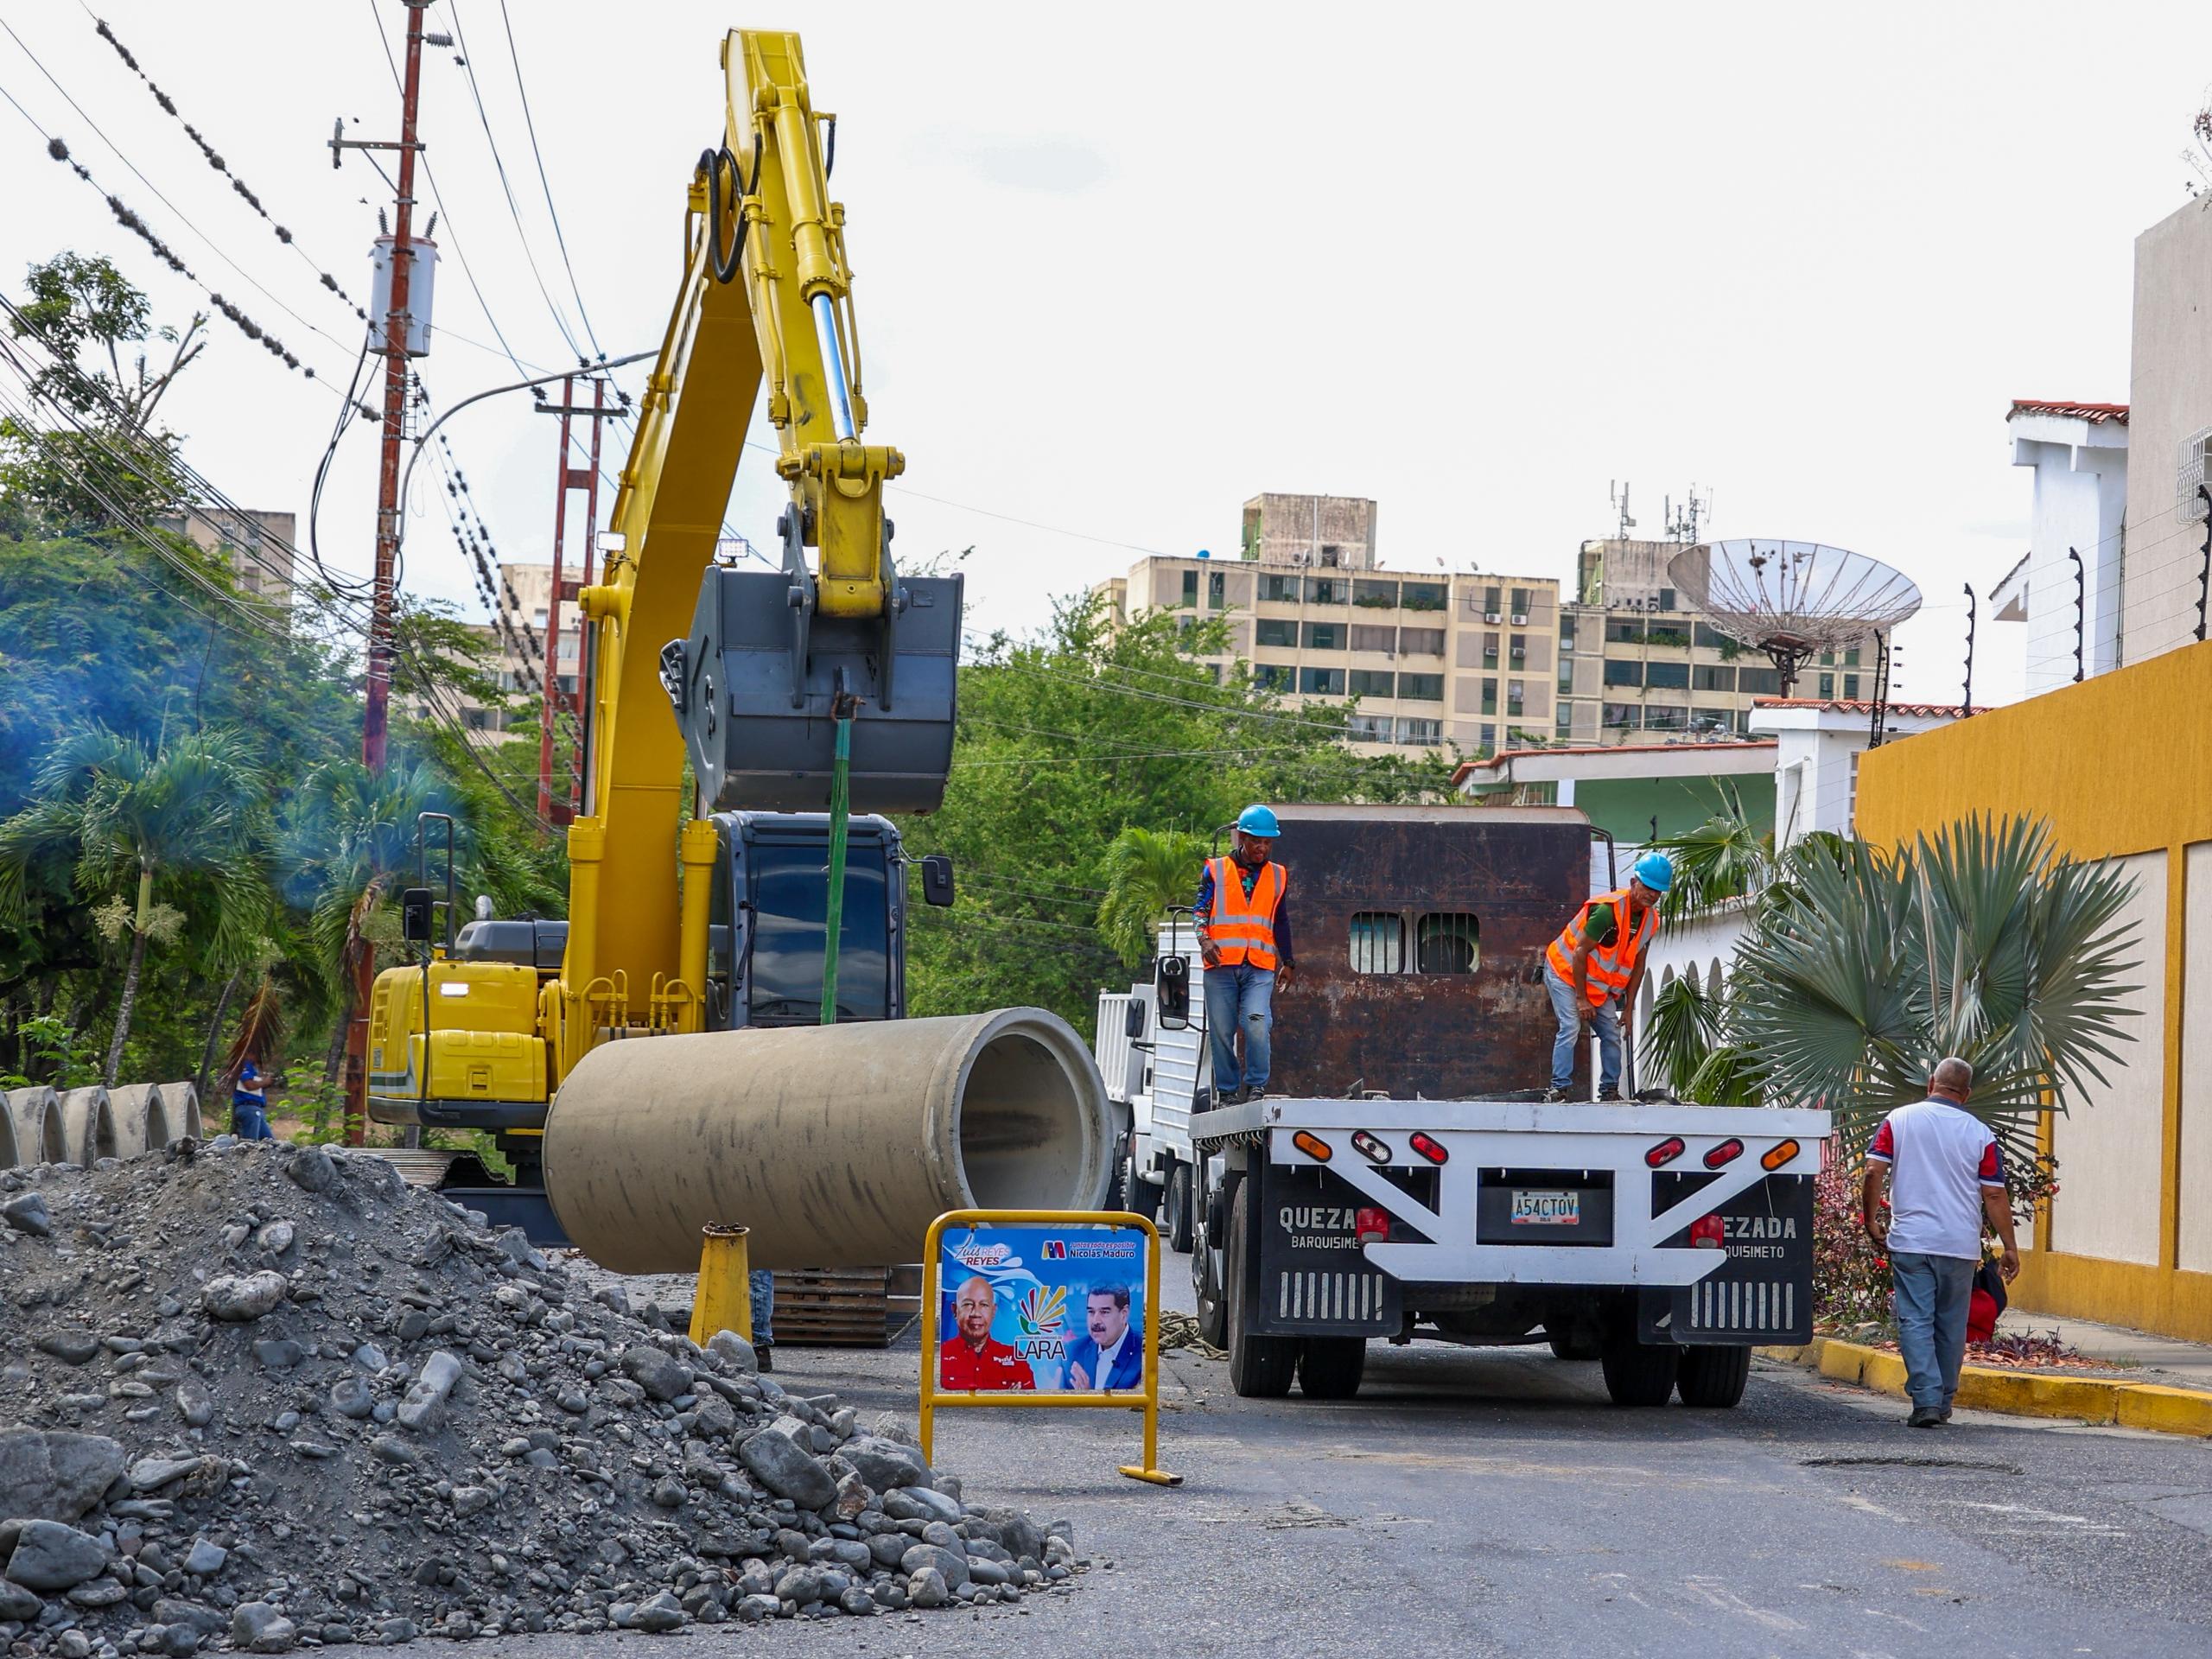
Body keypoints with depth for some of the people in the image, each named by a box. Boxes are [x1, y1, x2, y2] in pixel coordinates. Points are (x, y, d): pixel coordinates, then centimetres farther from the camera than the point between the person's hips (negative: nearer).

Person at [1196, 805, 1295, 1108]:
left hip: (1260, 966, 1)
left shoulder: (1278, 877, 18)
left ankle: (1257, 1086, -10)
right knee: (1221, 1030, -1)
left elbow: (1281, 923, 25)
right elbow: (1201, 909, 6)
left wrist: (1287, 963, 24)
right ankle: (1227, 1091, 9)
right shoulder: (1215, 871, 10)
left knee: (1257, 1022, -20)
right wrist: (1204, 940, -12)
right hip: (1221, 963, 0)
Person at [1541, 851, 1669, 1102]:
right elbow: (1579, 952, -25)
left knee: (1612, 1034, 3)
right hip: (1565, 972, -8)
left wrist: (1629, 1006, 4)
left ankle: (1609, 1091, 13)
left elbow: (1637, 965, 7)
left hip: (1600, 986, 8)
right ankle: (1559, 1089, -22)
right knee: (1570, 1028, -21)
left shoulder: (1651, 920, -3)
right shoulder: (1608, 910, -28)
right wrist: (1581, 999, -22)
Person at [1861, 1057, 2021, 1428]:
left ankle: (1926, 1400, -16)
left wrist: (1872, 1220, 8)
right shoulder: (1980, 1133, 2)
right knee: (1951, 1326, 12)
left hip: (1910, 1241, -1)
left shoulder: (1899, 1120, 2)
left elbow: (1874, 1172, -4)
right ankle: (1943, 1403, 20)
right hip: (1960, 1245, 1)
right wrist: (2009, 1247, 5)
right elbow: (1994, 1195, 0)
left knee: (1915, 1322, -2)